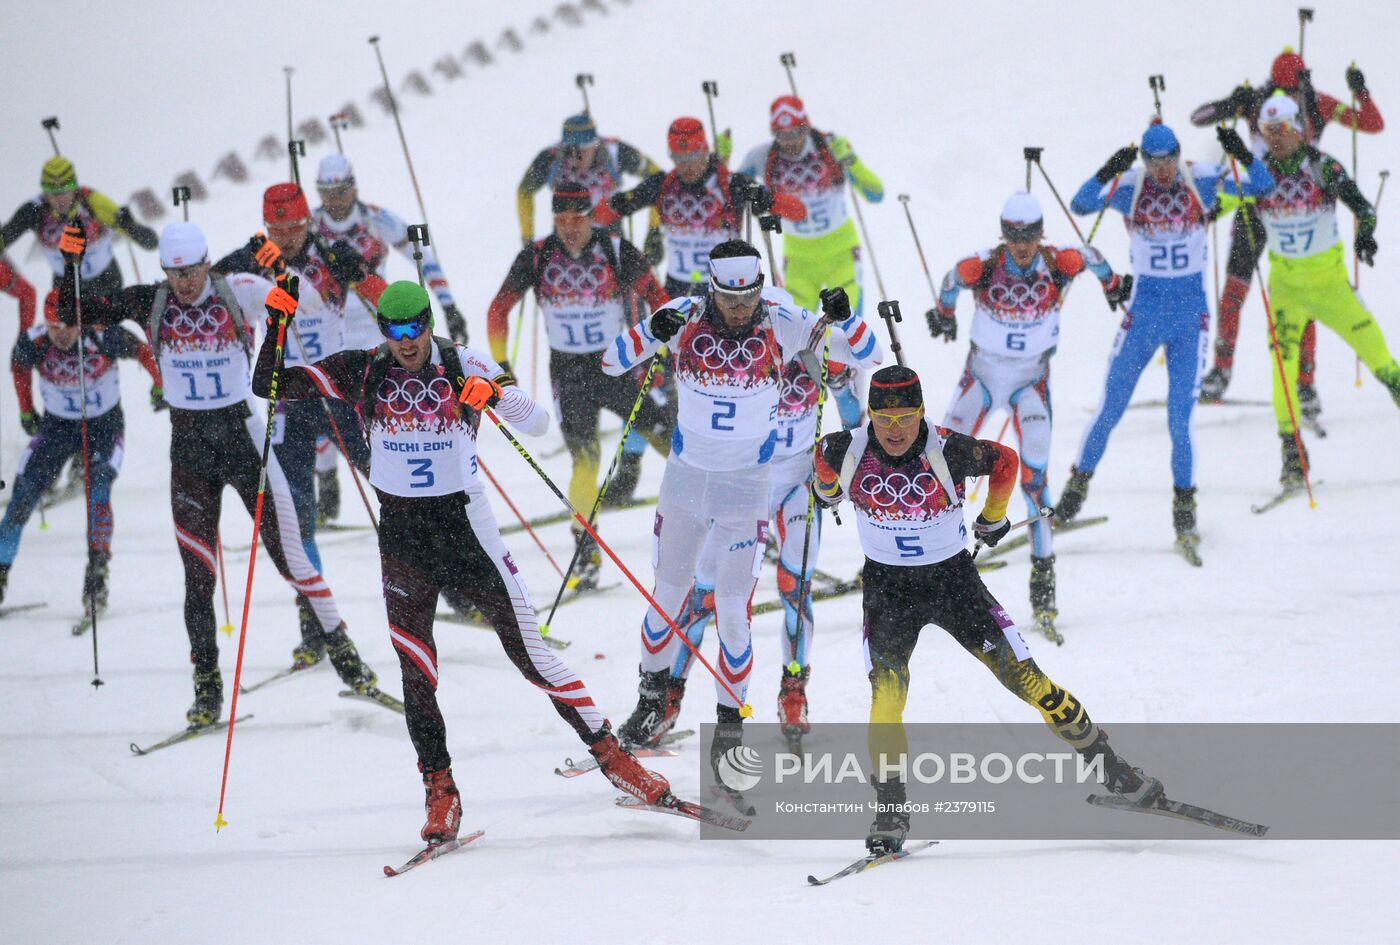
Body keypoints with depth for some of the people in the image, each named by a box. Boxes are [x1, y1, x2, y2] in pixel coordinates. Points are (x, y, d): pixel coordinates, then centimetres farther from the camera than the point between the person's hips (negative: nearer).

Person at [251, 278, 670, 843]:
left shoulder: (464, 367, -6)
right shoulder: (362, 373, -2)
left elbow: (537, 424, -9)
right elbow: (270, 385, -2)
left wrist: (496, 394, -29)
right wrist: (277, 324, -17)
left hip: (467, 526, -2)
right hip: (402, 537, 2)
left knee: (529, 653, -1)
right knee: (416, 672, -4)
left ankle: (612, 756, 9)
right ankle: (440, 792, 7)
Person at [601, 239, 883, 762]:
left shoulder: (782, 325, -13)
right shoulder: (686, 317, -11)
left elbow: (869, 357, -10)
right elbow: (612, 361, -9)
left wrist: (844, 318, -30)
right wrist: (651, 332, -28)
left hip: (746, 484, -2)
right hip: (685, 477, 2)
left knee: (732, 609, -6)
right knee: (669, 595, 15)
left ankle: (730, 719, 9)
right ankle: (652, 701, 35)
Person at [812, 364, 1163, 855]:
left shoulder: (948, 452, -22)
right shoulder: (846, 452, -18)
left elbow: (1005, 460, -1)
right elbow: (824, 459, 8)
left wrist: (993, 517, 13)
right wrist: (828, 489, 28)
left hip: (953, 579, -1)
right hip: (886, 587, 1)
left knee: (1026, 677, -4)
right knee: (886, 695, -19)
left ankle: (1108, 767, 10)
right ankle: (890, 811, -6)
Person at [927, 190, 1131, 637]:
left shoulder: (1058, 264, -18)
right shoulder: (981, 267, -19)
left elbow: (1092, 258, 4)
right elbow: (951, 282, 3)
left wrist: (1113, 285, 25)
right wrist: (944, 315, 24)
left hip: (1031, 381, -1)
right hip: (981, 373, 1)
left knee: (1035, 474, -11)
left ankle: (1043, 573, -9)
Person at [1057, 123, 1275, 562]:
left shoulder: (1201, 180, -6)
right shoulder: (1129, 187, -8)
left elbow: (1263, 186, -12)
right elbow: (1080, 204, -21)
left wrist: (1241, 154, -30)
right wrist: (1107, 173, -38)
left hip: (1191, 315, 0)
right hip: (1144, 310, 0)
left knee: (1180, 419, -4)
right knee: (1110, 409, 6)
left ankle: (1184, 510, 8)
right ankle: (1079, 484, 25)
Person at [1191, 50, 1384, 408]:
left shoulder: (1319, 105, -6)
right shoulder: (1256, 102, -8)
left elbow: (1373, 124, -5)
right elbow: (1198, 117, -9)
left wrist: (1361, 93, -23)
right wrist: (1230, 106, -28)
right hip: (1256, 201, 0)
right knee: (1234, 287, -4)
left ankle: (1305, 382, 4)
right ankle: (1221, 368, 10)